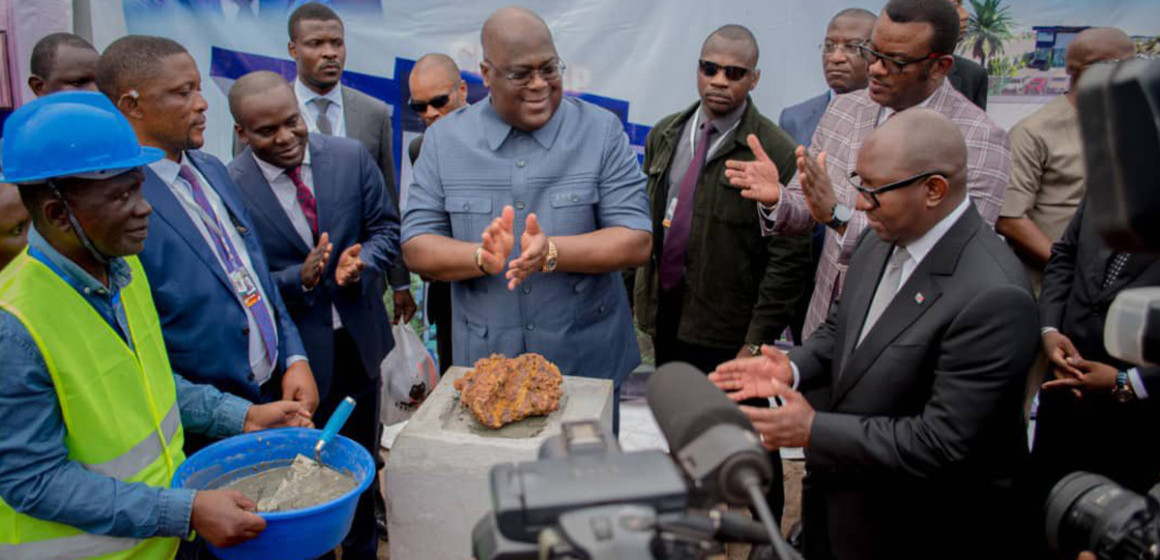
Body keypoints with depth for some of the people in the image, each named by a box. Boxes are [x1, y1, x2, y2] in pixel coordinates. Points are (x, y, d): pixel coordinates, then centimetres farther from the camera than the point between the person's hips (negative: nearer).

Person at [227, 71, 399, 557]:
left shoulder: (351, 156, -7)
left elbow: (385, 228, 0)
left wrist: (361, 262, -20)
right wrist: (301, 279, -27)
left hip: (360, 338, 4)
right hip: (295, 352, -3)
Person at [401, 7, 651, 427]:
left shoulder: (602, 131, -5)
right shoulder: (444, 139, -1)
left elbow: (636, 242, -11)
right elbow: (416, 248, -3)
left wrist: (552, 252, -26)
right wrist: (482, 258, -23)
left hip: (588, 365, -1)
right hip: (484, 366, 1)